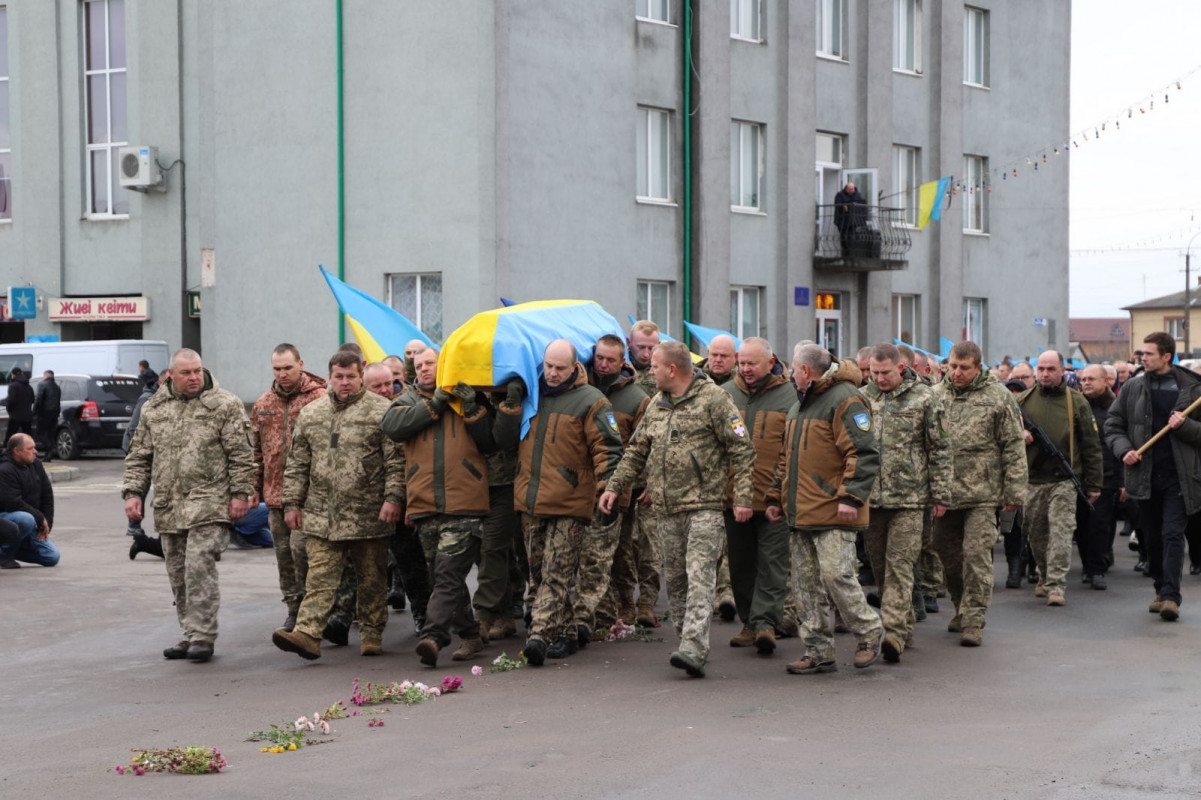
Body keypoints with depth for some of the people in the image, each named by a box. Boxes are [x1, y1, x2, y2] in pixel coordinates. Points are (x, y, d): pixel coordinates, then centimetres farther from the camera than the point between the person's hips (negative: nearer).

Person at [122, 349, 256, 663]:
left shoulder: (225, 405, 0)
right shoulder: (153, 409, 14)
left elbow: (241, 454, -3)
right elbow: (139, 456, 18)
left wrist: (240, 493, -9)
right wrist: (133, 492, 8)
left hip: (208, 504, -5)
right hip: (168, 507, 5)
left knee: (199, 568, -14)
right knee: (178, 575, 9)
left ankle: (202, 637, -9)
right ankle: (191, 635, 19)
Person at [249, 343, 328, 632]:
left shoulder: (320, 399, -5)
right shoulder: (263, 405, 13)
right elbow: (255, 449, 18)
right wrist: (254, 487, 14)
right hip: (275, 493, 6)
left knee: (300, 547, -13)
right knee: (284, 554, 10)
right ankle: (294, 610, 21)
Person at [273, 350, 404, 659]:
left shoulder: (381, 411, -1)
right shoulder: (310, 414, 12)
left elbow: (396, 461, -4)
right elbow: (297, 464, 15)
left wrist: (393, 498, -13)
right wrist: (292, 503, 10)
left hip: (368, 515, -3)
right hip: (321, 515, 3)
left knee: (371, 579, 7)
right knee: (319, 577, -5)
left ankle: (371, 634, 19)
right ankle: (307, 634, -12)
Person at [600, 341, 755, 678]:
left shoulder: (713, 399, -6)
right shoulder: (656, 406, 16)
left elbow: (742, 450, -7)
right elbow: (636, 451, 24)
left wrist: (743, 497, -13)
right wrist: (614, 486, 14)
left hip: (704, 507, -7)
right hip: (668, 510, 7)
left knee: (699, 577, -14)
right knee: (674, 579, 9)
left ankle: (693, 650, -22)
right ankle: (689, 644, 18)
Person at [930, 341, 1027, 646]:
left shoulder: (998, 397, -1)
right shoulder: (936, 396, 8)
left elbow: (1014, 447, -1)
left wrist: (1014, 491, -5)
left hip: (982, 493, -4)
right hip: (944, 492, 4)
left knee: (977, 554, -7)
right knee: (948, 553, 12)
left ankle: (973, 620, 0)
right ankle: (962, 607, 31)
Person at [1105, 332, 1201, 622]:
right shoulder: (1133, 388, 7)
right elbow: (1113, 424, 12)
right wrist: (1123, 449, -5)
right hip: (1144, 475, 3)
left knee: (1173, 535, -10)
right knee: (1152, 538, 10)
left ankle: (1171, 596, -12)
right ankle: (1161, 590, 23)